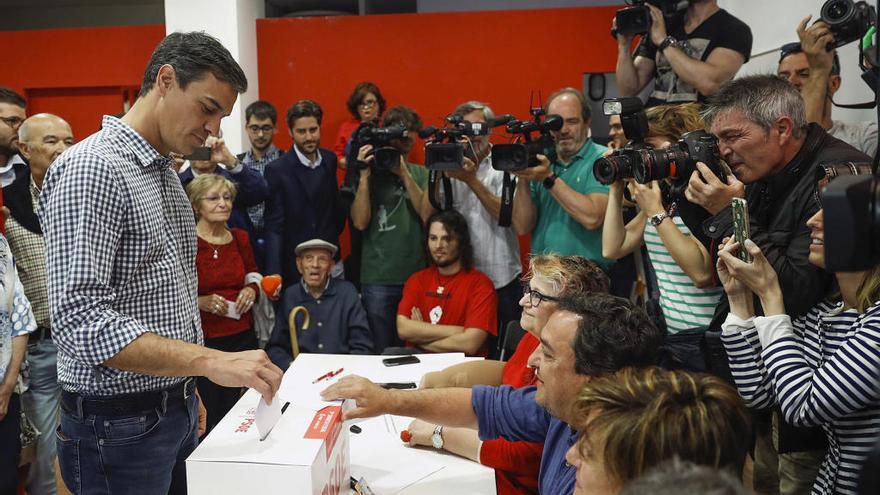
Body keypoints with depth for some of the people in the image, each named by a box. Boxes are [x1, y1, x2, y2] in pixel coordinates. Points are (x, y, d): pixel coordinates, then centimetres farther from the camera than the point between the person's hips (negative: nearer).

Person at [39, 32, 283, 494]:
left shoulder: (167, 174, 12)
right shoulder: (91, 169, -18)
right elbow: (80, 321, -27)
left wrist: (187, 389, 15)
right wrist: (211, 361, -32)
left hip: (175, 412, 8)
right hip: (119, 426, -8)